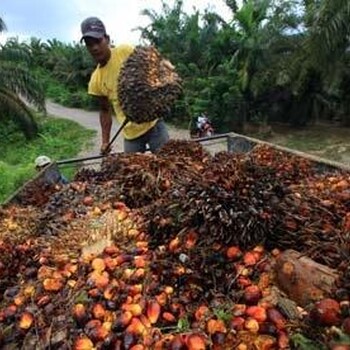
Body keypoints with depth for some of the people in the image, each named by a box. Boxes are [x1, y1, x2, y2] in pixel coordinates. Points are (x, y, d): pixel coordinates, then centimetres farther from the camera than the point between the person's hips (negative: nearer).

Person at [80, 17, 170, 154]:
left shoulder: (126, 51, -7)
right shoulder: (95, 80, 3)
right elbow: (105, 110, 13)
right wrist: (105, 141, 8)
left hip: (152, 122, -3)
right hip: (130, 134, 3)